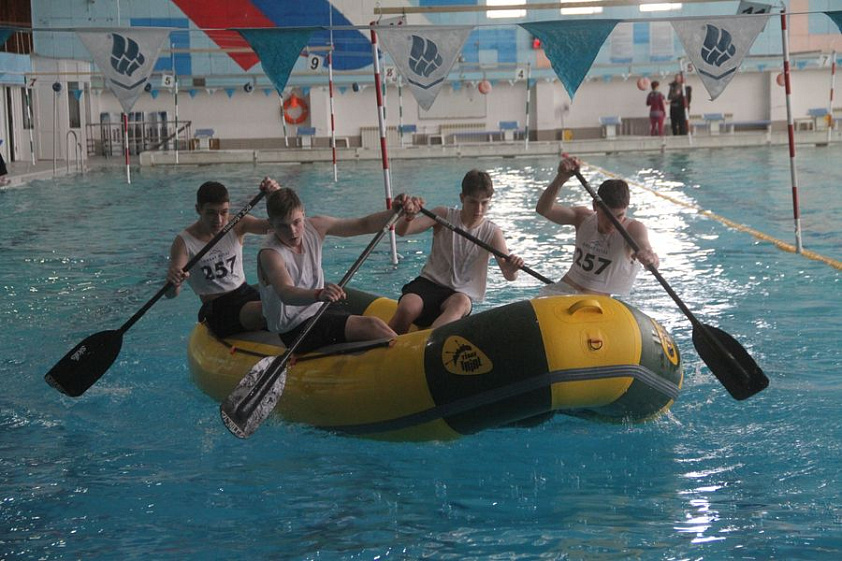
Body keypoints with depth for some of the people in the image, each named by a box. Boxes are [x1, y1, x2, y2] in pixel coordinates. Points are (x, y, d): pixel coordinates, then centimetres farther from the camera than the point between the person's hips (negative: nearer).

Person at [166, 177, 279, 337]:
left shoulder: (236, 225, 2)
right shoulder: (185, 242, -12)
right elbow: (171, 294, -21)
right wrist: (173, 283, -46)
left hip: (245, 292, 5)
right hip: (217, 309, -5)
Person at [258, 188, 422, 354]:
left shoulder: (315, 227, 0)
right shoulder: (270, 254, -22)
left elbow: (364, 225, 1)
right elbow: (285, 293, -40)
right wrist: (319, 295, -60)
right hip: (295, 330, -8)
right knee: (371, 326, -22)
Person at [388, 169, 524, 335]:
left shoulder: (492, 233, 3)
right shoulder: (444, 216, 2)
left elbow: (509, 277, -6)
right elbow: (401, 231, -10)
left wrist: (512, 269, -32)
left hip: (462, 293, 0)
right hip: (429, 283, 0)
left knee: (460, 303, -38)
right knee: (408, 308, -35)